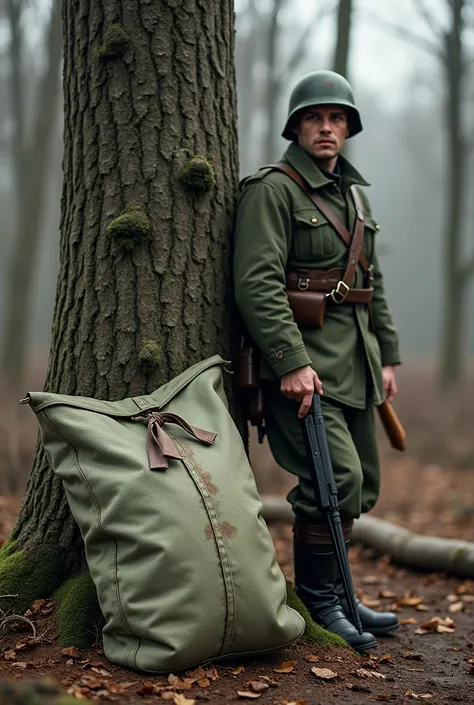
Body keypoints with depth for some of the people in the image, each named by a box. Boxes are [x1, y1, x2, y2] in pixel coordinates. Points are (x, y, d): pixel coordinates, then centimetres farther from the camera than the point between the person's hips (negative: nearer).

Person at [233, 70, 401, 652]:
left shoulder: (356, 195, 19)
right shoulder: (272, 189, -7)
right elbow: (257, 283, -18)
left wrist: (387, 356, 18)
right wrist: (291, 362, -24)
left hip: (355, 364, 9)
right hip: (301, 360, -8)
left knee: (361, 484, 11)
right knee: (337, 477, -14)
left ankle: (332, 593, 25)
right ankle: (318, 601, 3)